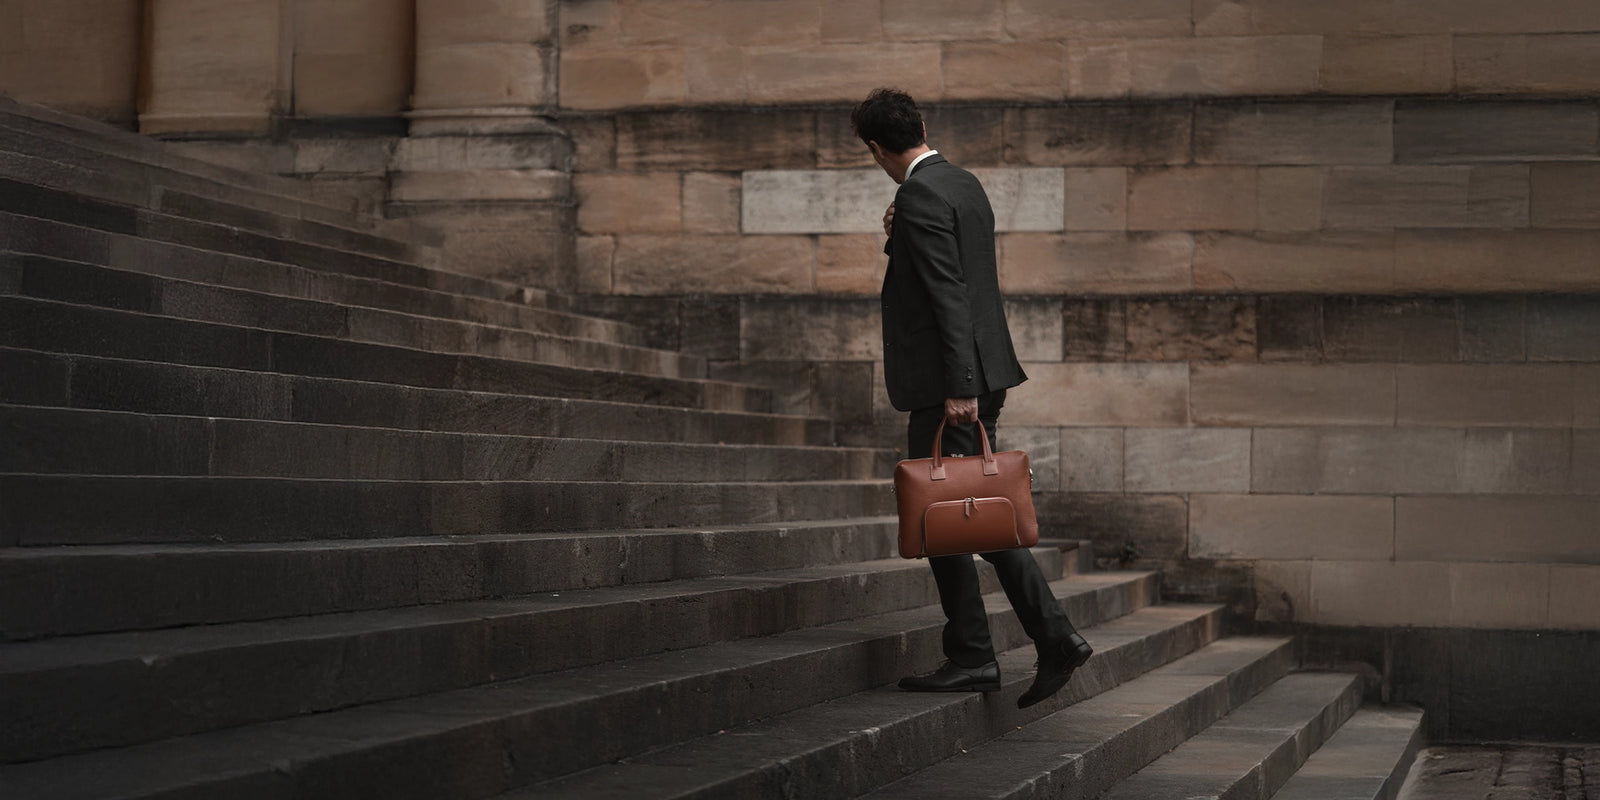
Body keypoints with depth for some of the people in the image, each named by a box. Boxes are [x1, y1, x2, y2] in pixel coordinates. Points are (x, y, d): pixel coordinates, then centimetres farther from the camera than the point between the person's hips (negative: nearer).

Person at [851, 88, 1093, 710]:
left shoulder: (920, 195, -14)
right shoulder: (964, 184, 15)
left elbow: (950, 296, -21)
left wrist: (959, 388, -23)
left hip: (946, 384, -10)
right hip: (979, 377, 10)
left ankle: (971, 658, 3)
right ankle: (1054, 639, 9)